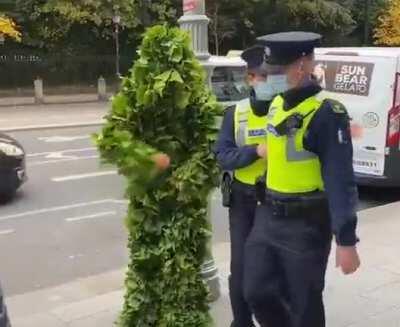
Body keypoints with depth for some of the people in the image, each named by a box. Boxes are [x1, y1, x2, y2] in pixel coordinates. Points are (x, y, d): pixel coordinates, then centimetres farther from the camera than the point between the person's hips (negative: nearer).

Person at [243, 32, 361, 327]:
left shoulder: (327, 112, -16)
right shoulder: (277, 104, 8)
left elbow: (340, 180, -19)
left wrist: (346, 240, -20)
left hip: (306, 225, -7)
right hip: (268, 216, 7)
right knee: (257, 293, 10)